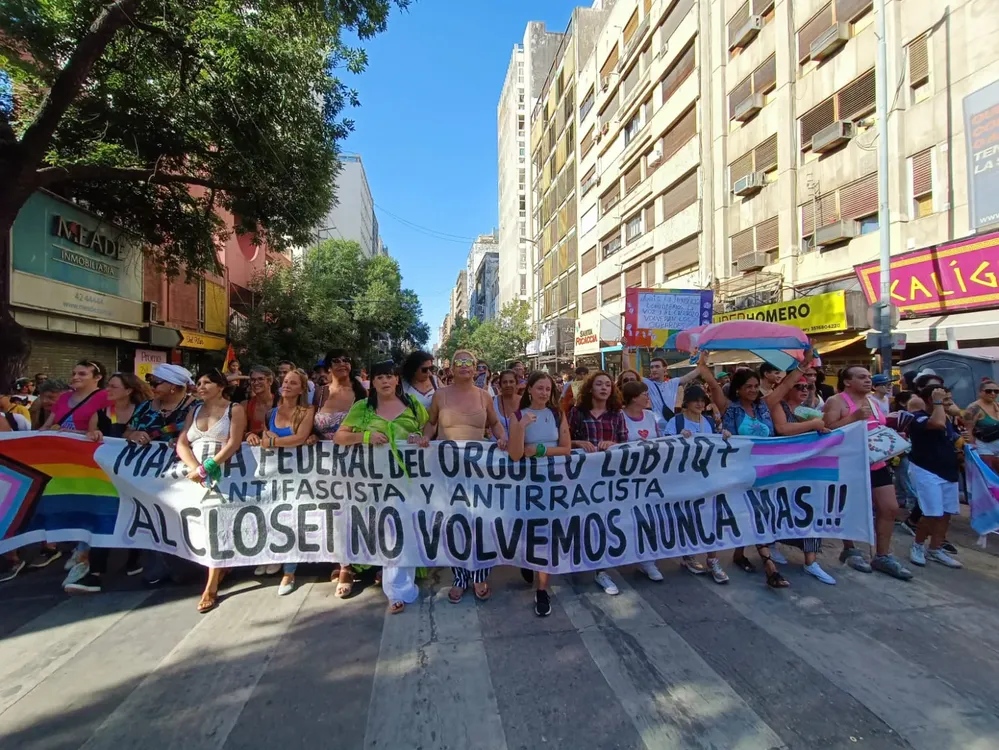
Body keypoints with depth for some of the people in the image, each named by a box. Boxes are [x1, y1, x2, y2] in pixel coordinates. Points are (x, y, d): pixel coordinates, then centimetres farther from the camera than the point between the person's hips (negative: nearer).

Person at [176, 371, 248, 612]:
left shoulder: (235, 409, 2)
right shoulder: (194, 411, 17)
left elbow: (233, 444, -9)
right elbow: (181, 443, 6)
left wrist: (206, 468, -18)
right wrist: (194, 467, -12)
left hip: (221, 475, -5)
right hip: (194, 476, 5)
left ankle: (211, 587, -4)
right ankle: (222, 565, 21)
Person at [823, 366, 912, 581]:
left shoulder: (873, 401, 14)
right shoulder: (836, 401, -13)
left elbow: (880, 429, 26)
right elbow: (827, 430, -22)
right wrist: (854, 417, -27)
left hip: (877, 463, 8)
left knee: (890, 508, 7)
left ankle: (882, 556, 19)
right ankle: (849, 550, 24)